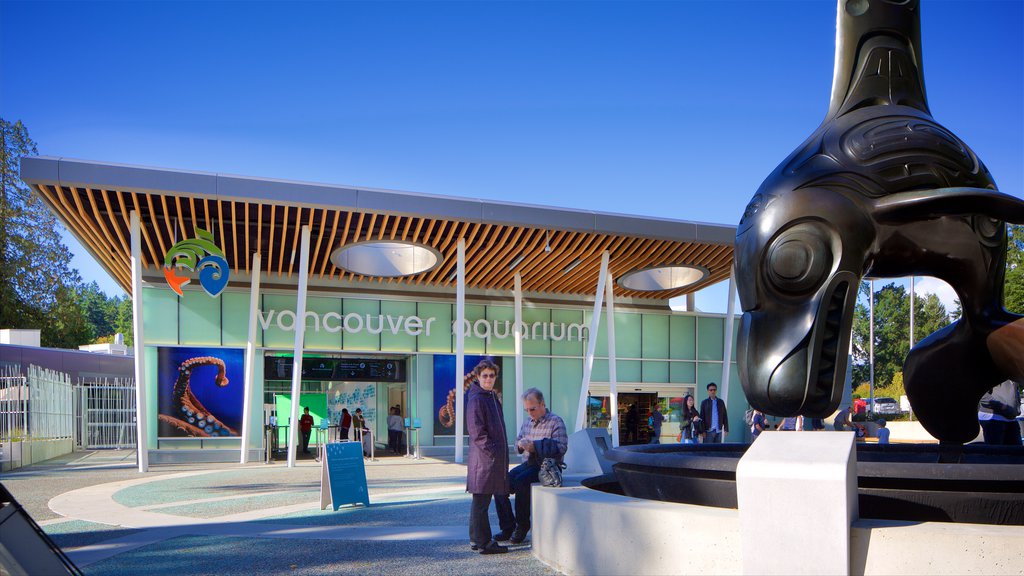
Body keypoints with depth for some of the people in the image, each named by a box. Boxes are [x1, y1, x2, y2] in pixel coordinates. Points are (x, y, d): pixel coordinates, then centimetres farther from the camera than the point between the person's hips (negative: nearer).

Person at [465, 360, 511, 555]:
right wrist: (492, 451, -18)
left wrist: (502, 454, 17)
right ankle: (483, 542, 3)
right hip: (484, 459, -10)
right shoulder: (476, 399, -12)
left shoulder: (492, 397, 17)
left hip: (496, 459, 10)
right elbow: (476, 432, -17)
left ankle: (477, 539, 22)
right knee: (481, 500, -2)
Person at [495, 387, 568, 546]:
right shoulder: (528, 422, 18)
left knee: (520, 481, -31)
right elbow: (518, 440, 22)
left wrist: (535, 446, -22)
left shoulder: (556, 421, -5)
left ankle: (523, 526, -14)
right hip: (528, 464, 7)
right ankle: (507, 527, -5)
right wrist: (520, 444, -4)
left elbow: (561, 447, -16)